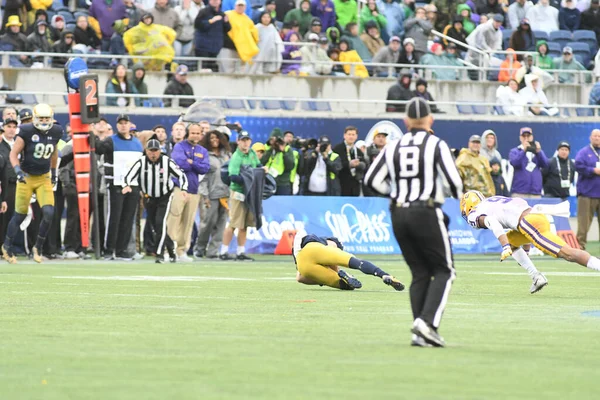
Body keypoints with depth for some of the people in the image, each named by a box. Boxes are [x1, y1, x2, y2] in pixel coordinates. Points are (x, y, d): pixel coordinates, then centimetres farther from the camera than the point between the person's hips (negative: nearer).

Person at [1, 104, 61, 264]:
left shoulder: (55, 132, -1)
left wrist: (53, 172, 23)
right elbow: (13, 154, -12)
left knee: (49, 213, -14)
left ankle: (38, 247, 5)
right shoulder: (26, 132, -15)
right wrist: (18, 170, -27)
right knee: (20, 215, 5)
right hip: (26, 178, -3)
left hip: (44, 179, 3)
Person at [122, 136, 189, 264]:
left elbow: (181, 175, -12)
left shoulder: (167, 162, -16)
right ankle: (171, 250, 28)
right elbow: (129, 176, -22)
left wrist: (184, 189, -30)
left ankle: (159, 253, -18)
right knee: (156, 226, 8)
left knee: (160, 223, -20)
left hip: (165, 197, -3)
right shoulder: (141, 162, -14)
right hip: (149, 198, 3)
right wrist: (126, 185, -45)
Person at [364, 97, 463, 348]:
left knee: (420, 273, 13)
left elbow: (372, 180, 9)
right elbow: (453, 181, -11)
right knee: (443, 271, 4)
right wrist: (458, 195, 12)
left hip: (398, 214, 5)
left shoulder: (393, 147, 8)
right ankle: (427, 321, -15)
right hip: (426, 213, -5)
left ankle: (420, 333, 5)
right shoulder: (436, 145, -5)